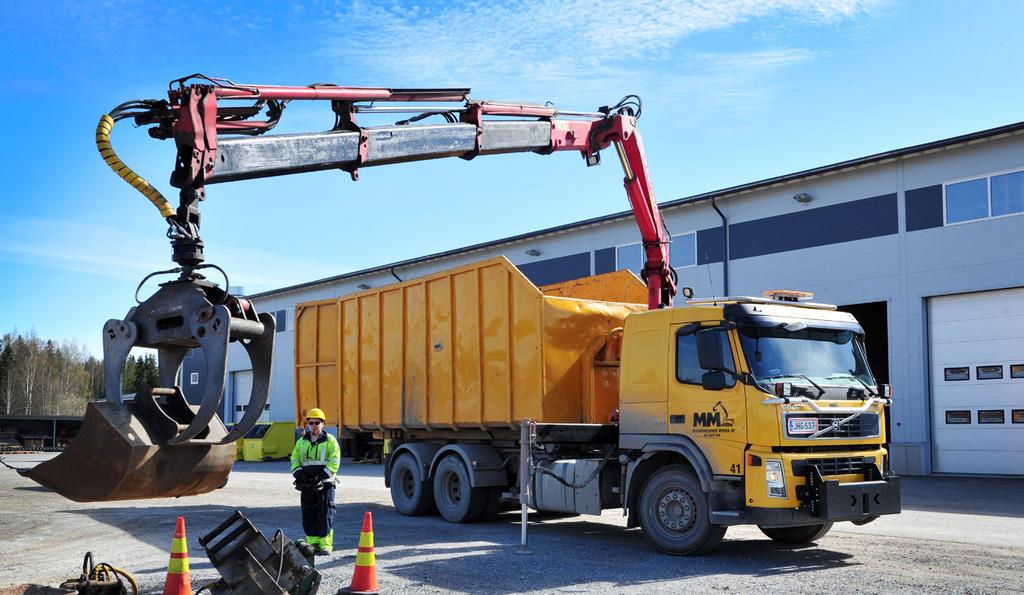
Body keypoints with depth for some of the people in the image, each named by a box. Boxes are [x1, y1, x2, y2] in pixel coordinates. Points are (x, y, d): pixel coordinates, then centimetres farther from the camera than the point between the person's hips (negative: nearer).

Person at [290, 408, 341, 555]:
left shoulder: (330, 440, 2)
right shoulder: (301, 442, 15)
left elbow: (334, 461, -6)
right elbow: (295, 458, 11)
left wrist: (323, 475, -19)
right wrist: (298, 472, -9)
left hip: (325, 483, -4)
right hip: (307, 484, 4)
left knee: (325, 514, -8)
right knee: (308, 515, 5)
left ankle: (325, 545, -6)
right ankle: (312, 543, 14)